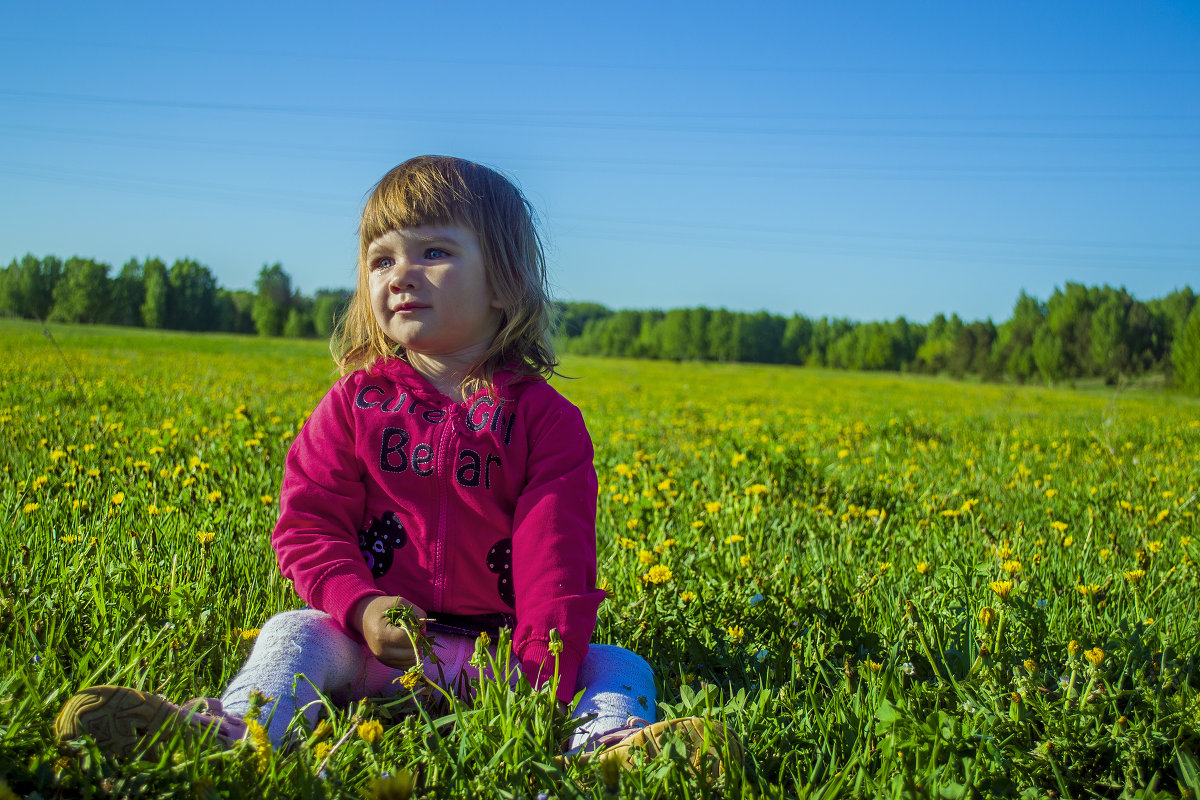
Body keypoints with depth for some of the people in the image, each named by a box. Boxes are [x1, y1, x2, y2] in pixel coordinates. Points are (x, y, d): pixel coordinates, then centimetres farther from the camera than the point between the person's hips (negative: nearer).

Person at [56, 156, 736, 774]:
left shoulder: (545, 417, -1)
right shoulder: (356, 403, 6)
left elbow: (557, 558, -9)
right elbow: (307, 524, 2)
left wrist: (543, 672, -23)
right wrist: (360, 606, -17)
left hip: (495, 648, -1)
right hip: (374, 638, 1)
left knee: (619, 666, -19)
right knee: (293, 633, -24)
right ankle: (234, 728, -48)